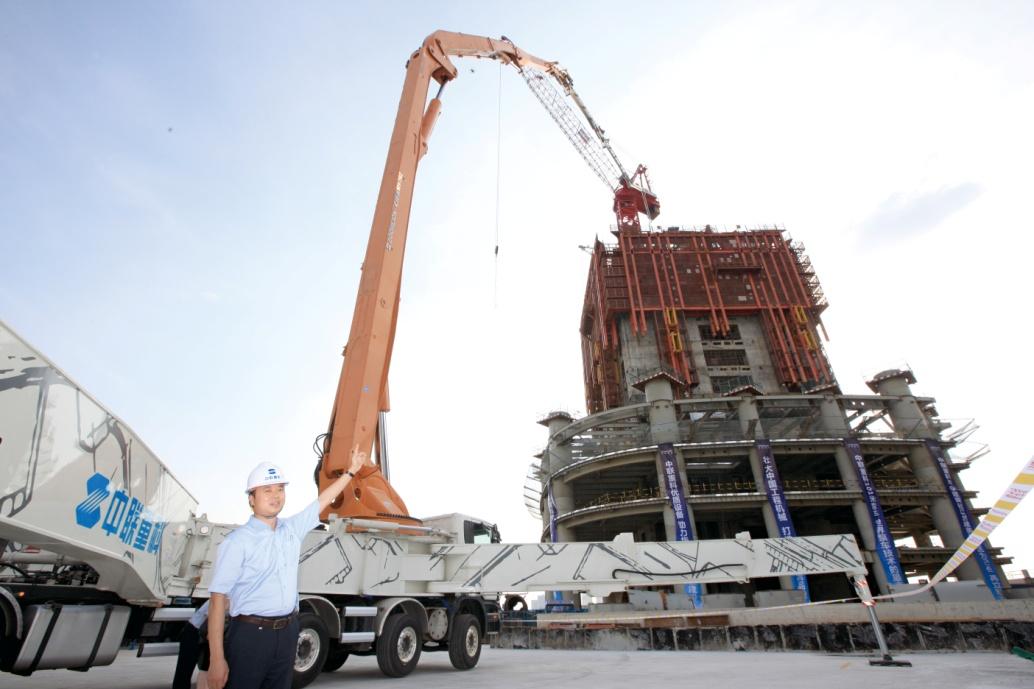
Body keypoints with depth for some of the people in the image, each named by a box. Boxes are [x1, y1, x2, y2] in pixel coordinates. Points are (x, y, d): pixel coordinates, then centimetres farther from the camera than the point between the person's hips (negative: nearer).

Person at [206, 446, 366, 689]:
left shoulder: (292, 528, 5)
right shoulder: (237, 541, -11)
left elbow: (322, 501, 16)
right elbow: (218, 600, -13)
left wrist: (351, 470, 19)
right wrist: (217, 659, -17)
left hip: (287, 632, 6)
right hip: (250, 634, -5)